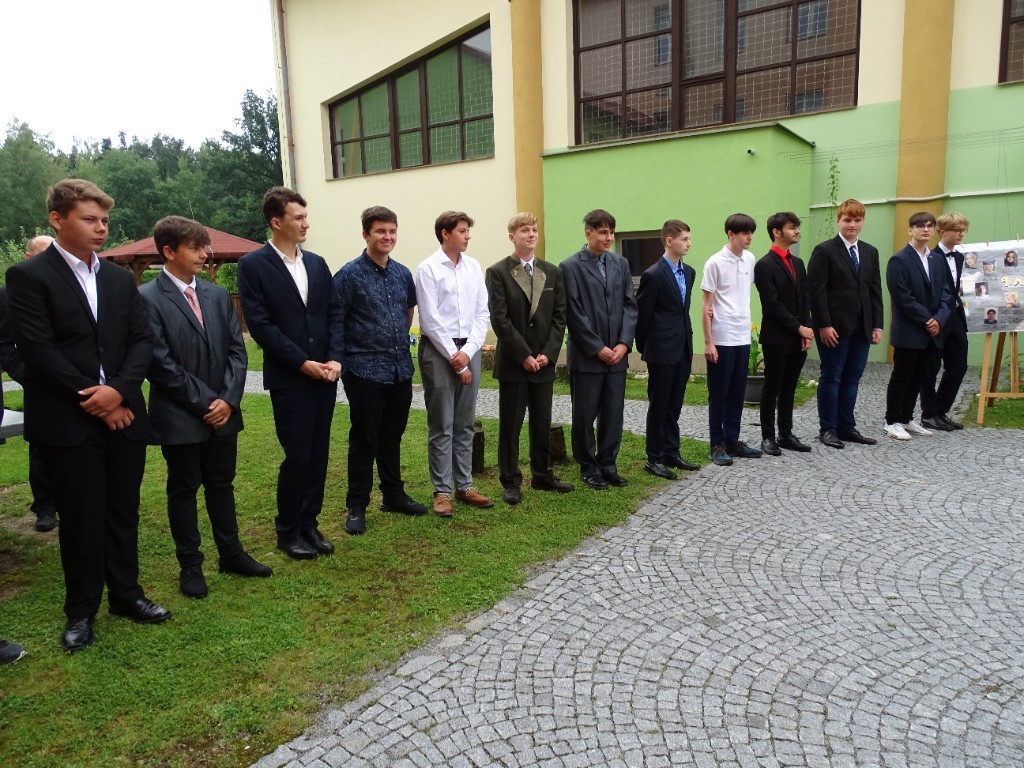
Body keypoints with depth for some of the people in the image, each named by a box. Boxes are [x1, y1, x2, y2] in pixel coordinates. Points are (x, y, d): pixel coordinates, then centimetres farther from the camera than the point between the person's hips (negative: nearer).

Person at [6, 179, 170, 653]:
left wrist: (118, 390, -12)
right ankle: (81, 610, 21)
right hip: (69, 421, -4)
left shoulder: (121, 278, 12)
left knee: (123, 511, 13)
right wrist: (93, 400, -14)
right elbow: (37, 349, -12)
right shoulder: (29, 276, -4)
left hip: (124, 414, 5)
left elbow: (142, 340, 5)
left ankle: (125, 593, 28)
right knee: (80, 518, 4)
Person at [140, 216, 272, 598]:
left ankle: (231, 553, 29)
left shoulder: (218, 295, 7)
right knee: (183, 490, 9)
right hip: (180, 416, -5)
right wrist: (205, 401, -14)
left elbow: (237, 349, 5)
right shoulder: (147, 298, -10)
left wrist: (228, 399, -7)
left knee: (221, 484, 16)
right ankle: (190, 565, 23)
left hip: (222, 412, 5)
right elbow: (160, 363, -15)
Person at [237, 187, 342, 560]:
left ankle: (309, 523, 23)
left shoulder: (317, 263, 11)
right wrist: (303, 363, -14)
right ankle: (287, 530, 18)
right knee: (297, 455, -1)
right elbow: (260, 324, -11)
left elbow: (333, 314, 9)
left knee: (319, 453, 9)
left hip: (324, 374, 5)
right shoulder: (253, 265, -6)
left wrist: (334, 359, -5)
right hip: (288, 378, -5)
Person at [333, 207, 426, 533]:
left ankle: (394, 495, 29)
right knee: (364, 440, 3)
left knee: (392, 436, 16)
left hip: (400, 369, 5)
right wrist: (345, 361, -7)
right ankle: (357, 506, 15)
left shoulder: (403, 273, 8)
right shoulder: (349, 275, -9)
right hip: (365, 371, -5)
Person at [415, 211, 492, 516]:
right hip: (438, 352, -5)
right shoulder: (428, 268, -6)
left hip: (469, 350, 5)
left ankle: (464, 486, 21)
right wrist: (455, 359, -10)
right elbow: (430, 320, -10)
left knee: (464, 425, 11)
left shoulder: (474, 267, 8)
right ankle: (442, 491, 11)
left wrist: (468, 352, -7)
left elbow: (482, 313, 5)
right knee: (441, 427, 2)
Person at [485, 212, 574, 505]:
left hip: (544, 361, 4)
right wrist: (524, 355, -14)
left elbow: (559, 316, 5)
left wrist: (548, 353, -7)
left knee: (542, 423, 12)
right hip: (512, 362, -4)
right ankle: (511, 482, 13)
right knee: (510, 425, 3)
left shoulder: (552, 272, 9)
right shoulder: (497, 272, -4)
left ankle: (542, 475, 25)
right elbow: (499, 319, -10)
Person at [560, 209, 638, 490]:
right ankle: (589, 468, 20)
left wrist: (624, 343, -4)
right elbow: (574, 314, -10)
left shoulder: (621, 263, 9)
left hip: (617, 354, 5)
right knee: (585, 416, 5)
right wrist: (598, 348, -12)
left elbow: (630, 306, 8)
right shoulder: (571, 266, -6)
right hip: (586, 356, -4)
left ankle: (608, 465, 22)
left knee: (614, 414, 9)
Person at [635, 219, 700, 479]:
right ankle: (654, 458, 12)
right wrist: (643, 348, -1)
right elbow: (642, 314, -8)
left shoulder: (688, 272, 10)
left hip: (682, 349, 7)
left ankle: (671, 453, 24)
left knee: (674, 405, 14)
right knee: (659, 405, 2)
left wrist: (687, 340, 16)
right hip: (662, 351, -7)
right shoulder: (653, 275, -13)